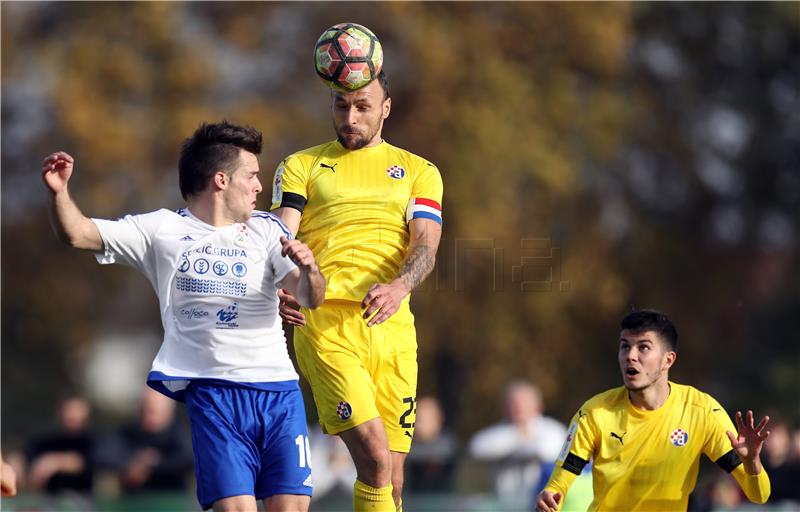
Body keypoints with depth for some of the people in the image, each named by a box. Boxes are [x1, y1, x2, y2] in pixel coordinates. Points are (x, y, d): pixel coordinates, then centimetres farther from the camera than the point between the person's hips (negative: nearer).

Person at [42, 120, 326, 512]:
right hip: (213, 391, -2)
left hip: (279, 390, 2)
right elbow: (77, 234, 4)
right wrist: (59, 192, -17)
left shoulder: (266, 230, 12)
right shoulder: (161, 230, 7)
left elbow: (309, 298, 1)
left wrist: (308, 269, -22)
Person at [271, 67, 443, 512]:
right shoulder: (301, 167, 14)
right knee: (375, 457, -20)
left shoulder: (418, 171, 17)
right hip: (324, 321, -2)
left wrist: (398, 287, -21)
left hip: (390, 324, 2)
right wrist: (281, 287, -22)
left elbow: (425, 244, 2)